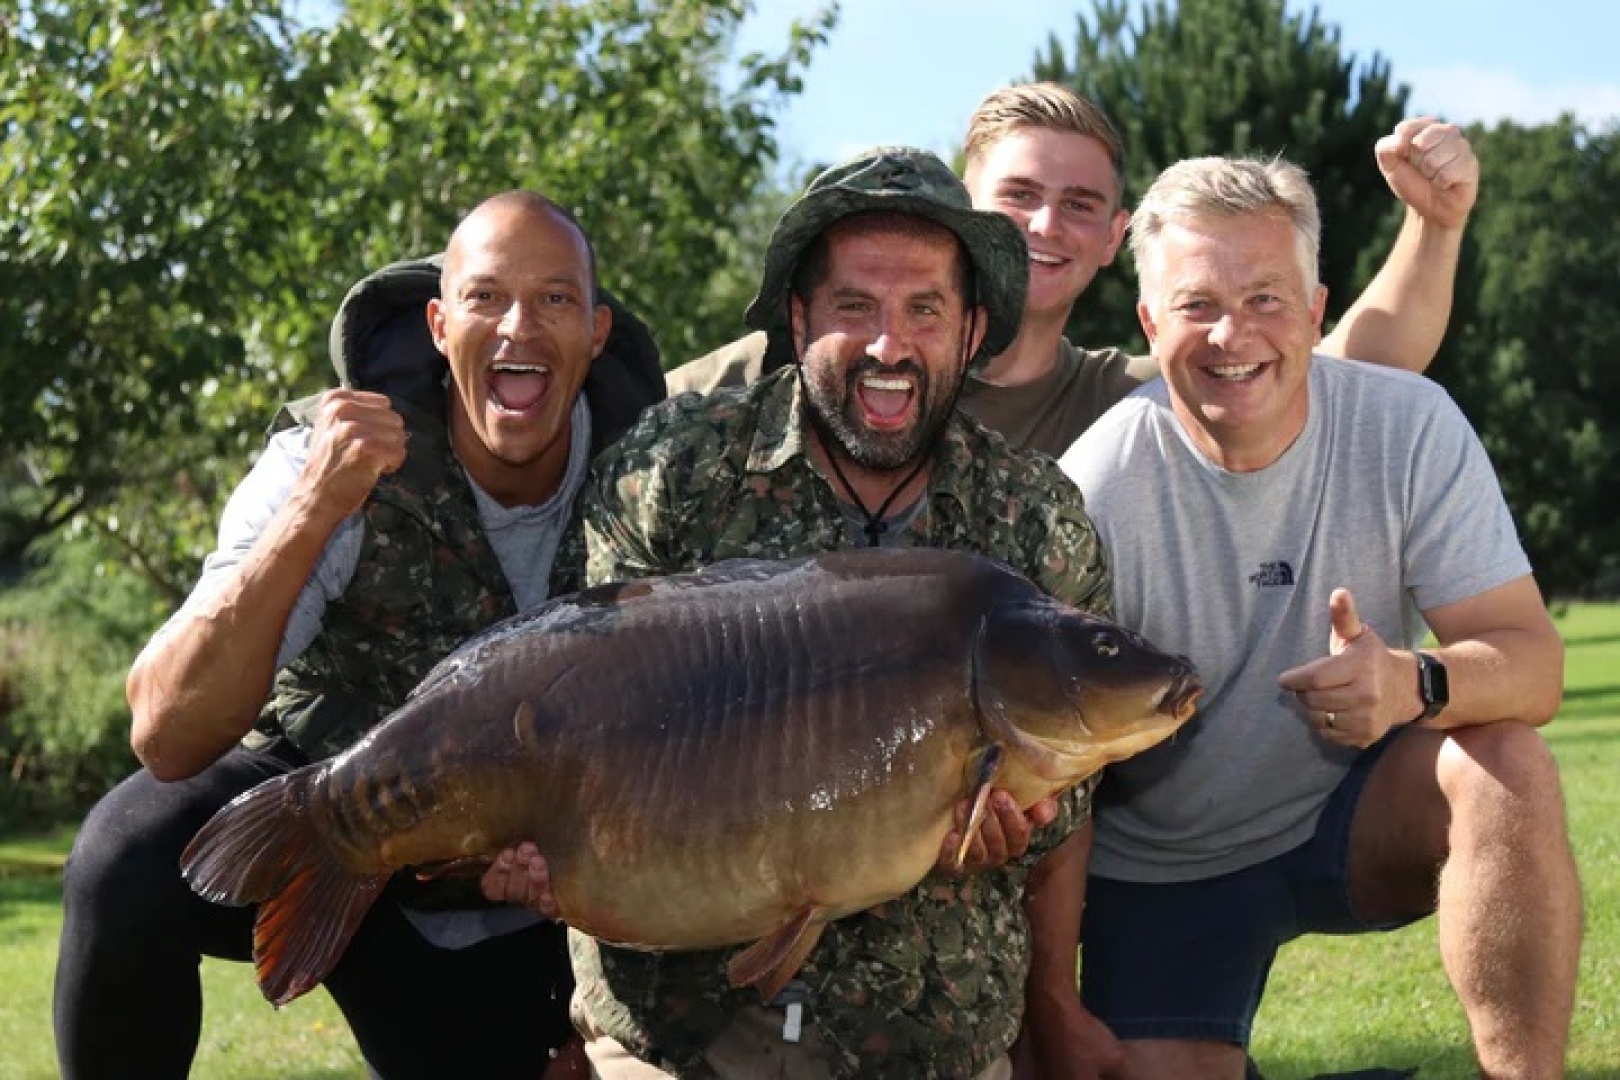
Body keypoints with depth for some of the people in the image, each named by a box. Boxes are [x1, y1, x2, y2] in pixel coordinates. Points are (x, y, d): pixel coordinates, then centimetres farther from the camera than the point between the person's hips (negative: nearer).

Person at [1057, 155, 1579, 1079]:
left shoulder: (1410, 428, -16)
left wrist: (1415, 682, -42)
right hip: (1162, 871, 0)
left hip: (1360, 819, 1)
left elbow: (1534, 663, -19)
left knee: (1507, 766, -28)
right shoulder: (1096, 491, -21)